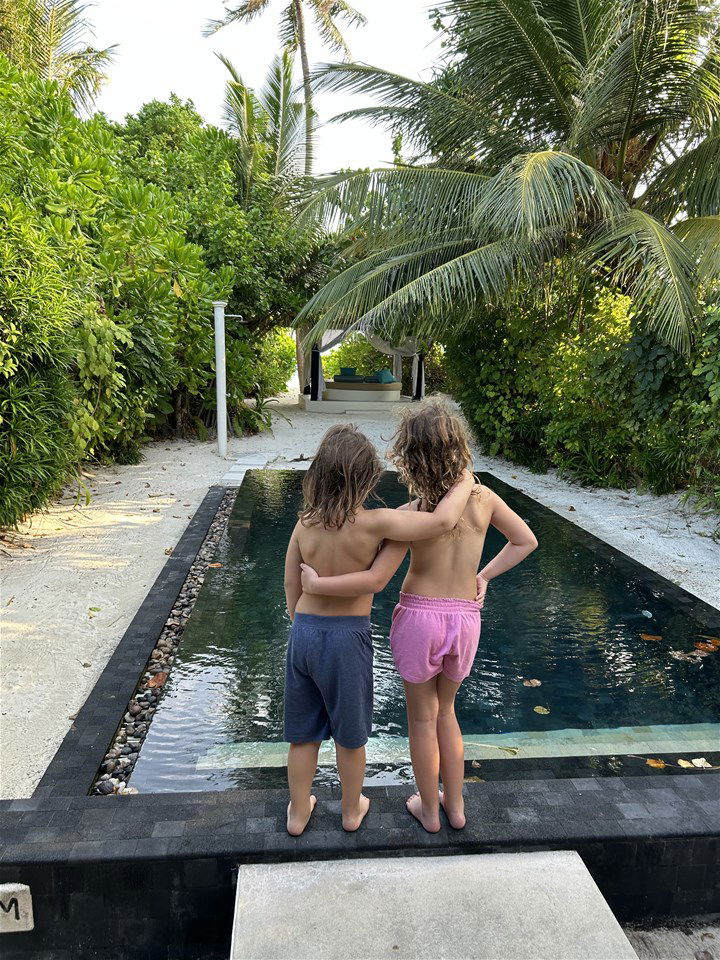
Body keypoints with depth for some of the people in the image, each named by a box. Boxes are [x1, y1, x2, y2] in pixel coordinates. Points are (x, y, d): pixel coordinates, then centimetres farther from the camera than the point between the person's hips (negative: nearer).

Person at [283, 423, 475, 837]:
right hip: (348, 637, -4)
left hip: (304, 632, 4)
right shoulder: (371, 523, -22)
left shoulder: (305, 523, -6)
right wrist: (465, 482, -11)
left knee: (303, 731, 21)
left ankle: (299, 811, 40)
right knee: (350, 735, 20)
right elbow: (443, 521, -30)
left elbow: (292, 584, 5)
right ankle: (352, 810, 42)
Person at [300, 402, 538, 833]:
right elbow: (526, 541, 7)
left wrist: (316, 584, -13)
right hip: (465, 620, 4)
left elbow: (375, 580, -22)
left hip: (419, 618, -4)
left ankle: (429, 809, 37)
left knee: (422, 717, 18)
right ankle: (455, 805, 40)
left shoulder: (412, 515, -19)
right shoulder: (483, 498, -7)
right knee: (445, 711, 27)